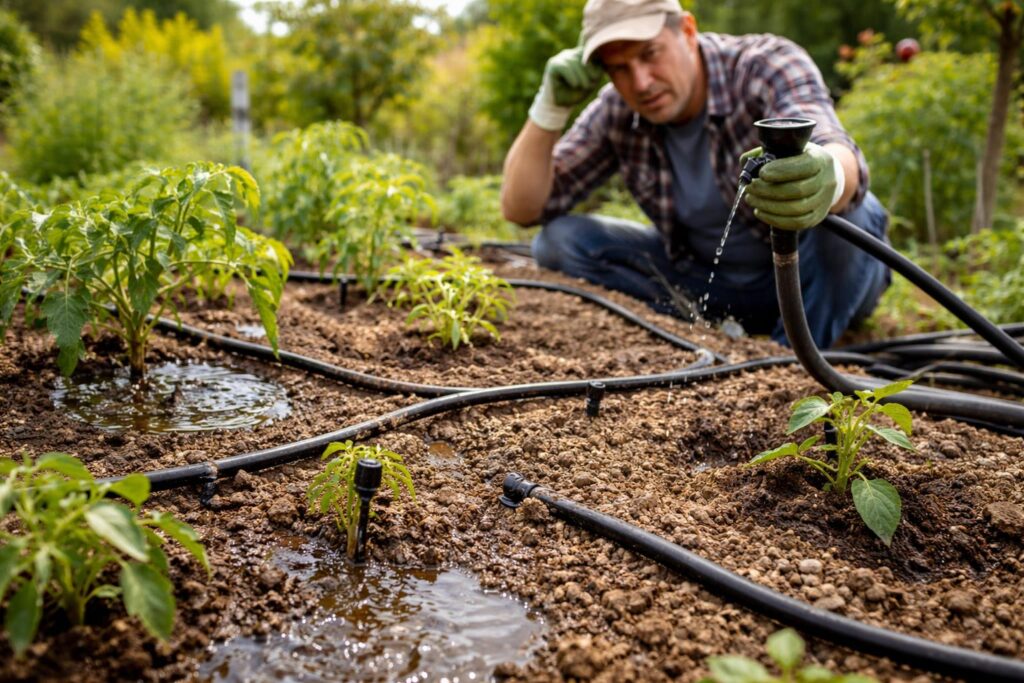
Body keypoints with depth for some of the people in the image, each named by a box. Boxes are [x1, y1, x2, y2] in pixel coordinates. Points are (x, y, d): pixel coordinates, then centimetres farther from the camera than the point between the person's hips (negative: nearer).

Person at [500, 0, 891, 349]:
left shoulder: (768, 66, -22)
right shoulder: (616, 115, -11)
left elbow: (839, 155, -43)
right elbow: (521, 210, -11)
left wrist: (828, 179, -68)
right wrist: (551, 106, -23)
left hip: (818, 277, -3)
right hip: (712, 285, 4)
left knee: (847, 210, -37)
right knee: (558, 241, -11)